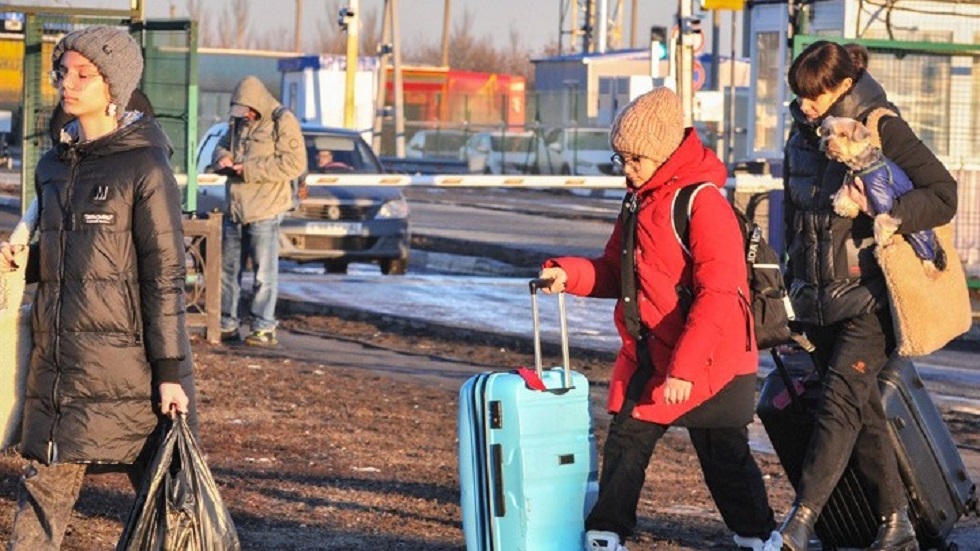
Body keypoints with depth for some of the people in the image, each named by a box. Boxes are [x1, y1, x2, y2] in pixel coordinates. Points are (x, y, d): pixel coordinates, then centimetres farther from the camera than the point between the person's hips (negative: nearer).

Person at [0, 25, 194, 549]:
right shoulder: (54, 166, 12)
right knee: (44, 484, 6)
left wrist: (170, 370, -13)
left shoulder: (144, 167, -8)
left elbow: (164, 275, -10)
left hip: (123, 354, -6)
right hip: (58, 352, 6)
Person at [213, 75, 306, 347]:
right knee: (228, 268, 12)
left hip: (265, 209, -8)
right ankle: (227, 325, 20)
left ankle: (264, 329, 1)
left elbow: (295, 164, -18)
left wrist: (249, 170, -19)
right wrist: (223, 158, 1)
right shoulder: (238, 121, 14)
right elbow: (222, 145, 28)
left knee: (265, 271, -4)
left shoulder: (283, 122, -10)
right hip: (234, 209, 8)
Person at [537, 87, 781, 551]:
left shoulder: (704, 203, -17)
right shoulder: (639, 202, 10)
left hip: (708, 363, -7)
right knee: (624, 445, 7)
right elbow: (614, 273, 17)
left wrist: (684, 368, -27)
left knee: (724, 456, 5)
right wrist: (570, 274, -4)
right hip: (647, 357, 8)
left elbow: (718, 295, -23)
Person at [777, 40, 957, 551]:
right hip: (819, 299, 6)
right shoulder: (803, 135, 11)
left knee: (841, 399, -17)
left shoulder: (881, 130, -9)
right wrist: (796, 285, 20)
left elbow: (943, 194, -13)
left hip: (869, 298, -6)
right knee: (863, 412, 7)